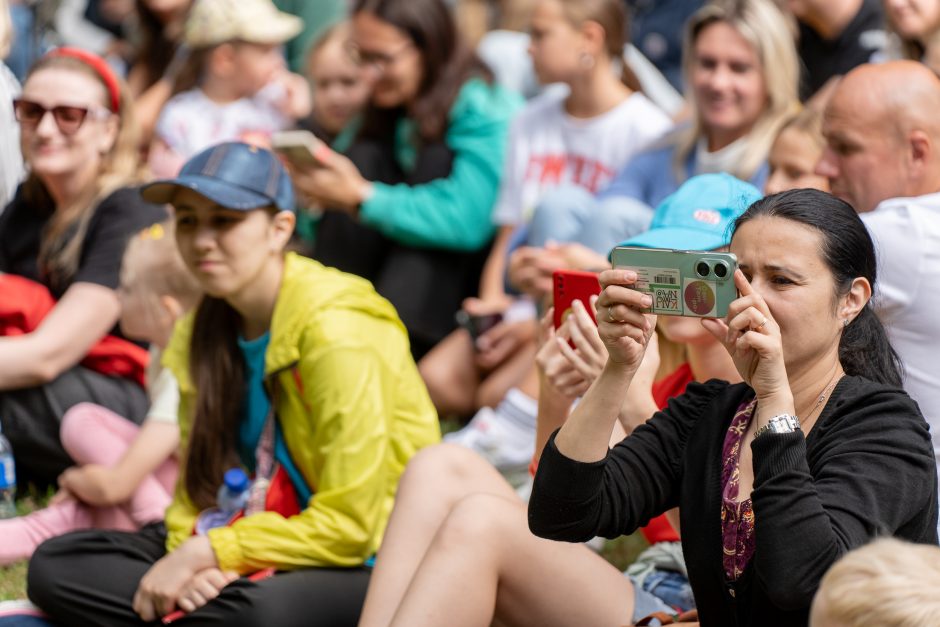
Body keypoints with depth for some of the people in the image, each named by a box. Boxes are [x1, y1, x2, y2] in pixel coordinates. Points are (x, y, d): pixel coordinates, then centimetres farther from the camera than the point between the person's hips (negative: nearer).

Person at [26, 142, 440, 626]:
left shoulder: (336, 331, -18)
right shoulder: (202, 332, 5)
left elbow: (348, 525, -19)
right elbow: (199, 483, 11)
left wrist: (205, 553, -18)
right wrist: (188, 553, -13)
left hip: (367, 564, -7)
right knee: (55, 566, -8)